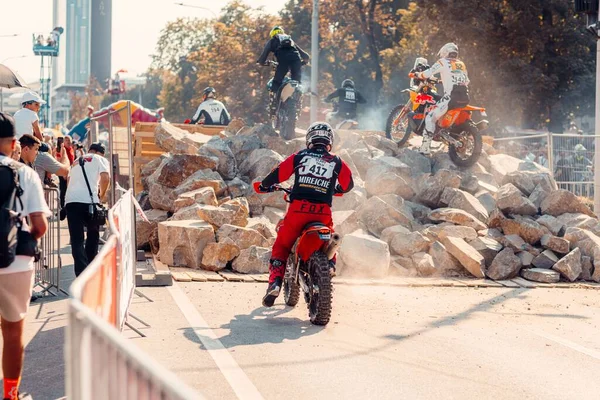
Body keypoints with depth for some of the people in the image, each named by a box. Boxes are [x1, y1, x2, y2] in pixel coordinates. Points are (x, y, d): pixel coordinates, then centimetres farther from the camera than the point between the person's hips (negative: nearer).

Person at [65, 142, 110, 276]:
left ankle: (81, 272, -12)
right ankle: (90, 265, 26)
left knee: (76, 239, 0)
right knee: (93, 233, 19)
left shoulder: (77, 162, 29)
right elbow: (105, 179, -2)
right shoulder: (100, 160, 13)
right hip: (89, 200, -3)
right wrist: (101, 196, 10)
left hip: (71, 200, 3)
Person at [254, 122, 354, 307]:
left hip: (298, 209, -1)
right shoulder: (337, 162, 11)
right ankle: (330, 263, 7)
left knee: (281, 246, 15)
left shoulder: (299, 156, 9)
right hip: (323, 212, 1)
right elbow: (348, 184, 20)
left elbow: (278, 174, 10)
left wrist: (263, 186, 29)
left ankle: (275, 281, -3)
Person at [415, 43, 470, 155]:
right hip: (465, 98, 7)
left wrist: (417, 74, 18)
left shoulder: (443, 62, 5)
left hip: (451, 96, -7)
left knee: (431, 118, -3)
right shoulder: (462, 64, 24)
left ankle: (425, 148, -14)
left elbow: (427, 73, -3)